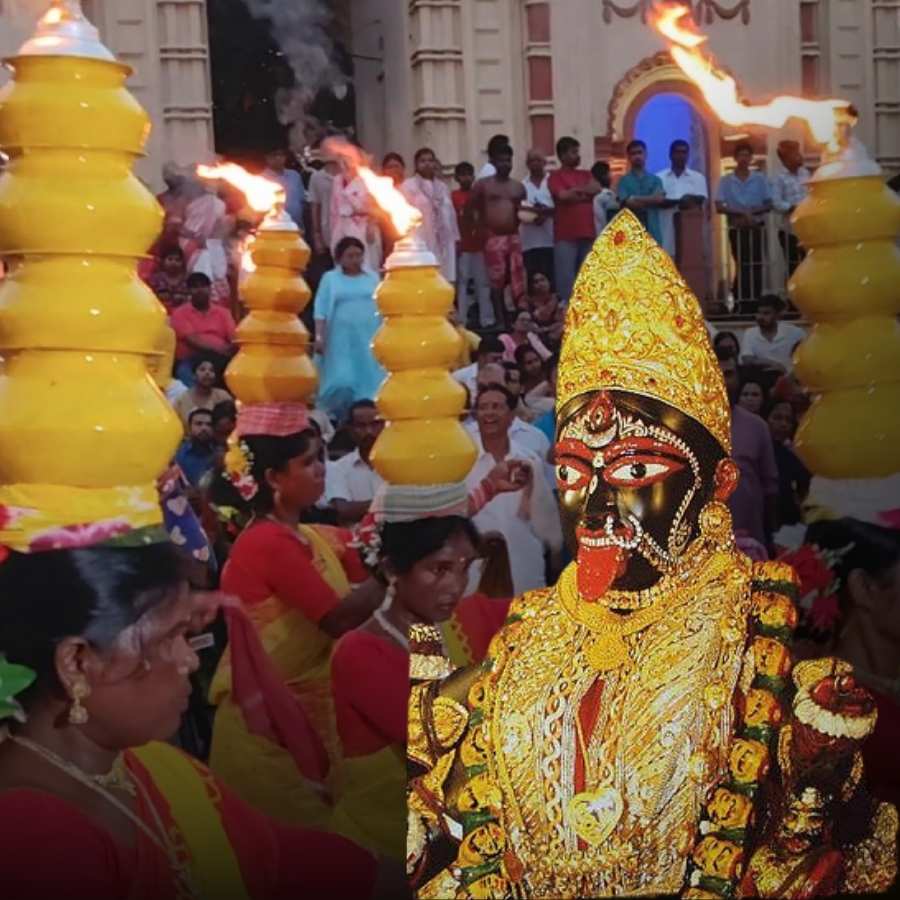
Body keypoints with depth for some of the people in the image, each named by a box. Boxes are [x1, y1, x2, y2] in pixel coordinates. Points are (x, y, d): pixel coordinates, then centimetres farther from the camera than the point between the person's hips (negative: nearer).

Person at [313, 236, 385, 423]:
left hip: (369, 339, 2)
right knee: (341, 382, -9)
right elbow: (321, 310, 0)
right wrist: (319, 337, -9)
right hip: (341, 339, -2)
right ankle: (337, 418, 4)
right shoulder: (330, 278, 5)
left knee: (369, 381, -1)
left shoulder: (372, 278, 11)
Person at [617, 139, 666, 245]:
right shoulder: (624, 181, 5)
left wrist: (636, 199, -7)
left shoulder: (655, 180, 12)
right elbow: (628, 203, -9)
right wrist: (650, 201, -4)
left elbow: (660, 199, -5)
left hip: (653, 232, 3)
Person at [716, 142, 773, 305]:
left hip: (757, 228, 2)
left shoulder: (760, 179, 5)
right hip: (737, 230, -1)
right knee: (743, 267, -1)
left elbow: (769, 204, 4)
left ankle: (755, 300, 7)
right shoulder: (726, 181, 1)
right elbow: (719, 207, -7)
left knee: (757, 266, 1)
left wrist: (752, 212, -14)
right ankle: (741, 302, 5)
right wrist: (742, 213, -16)